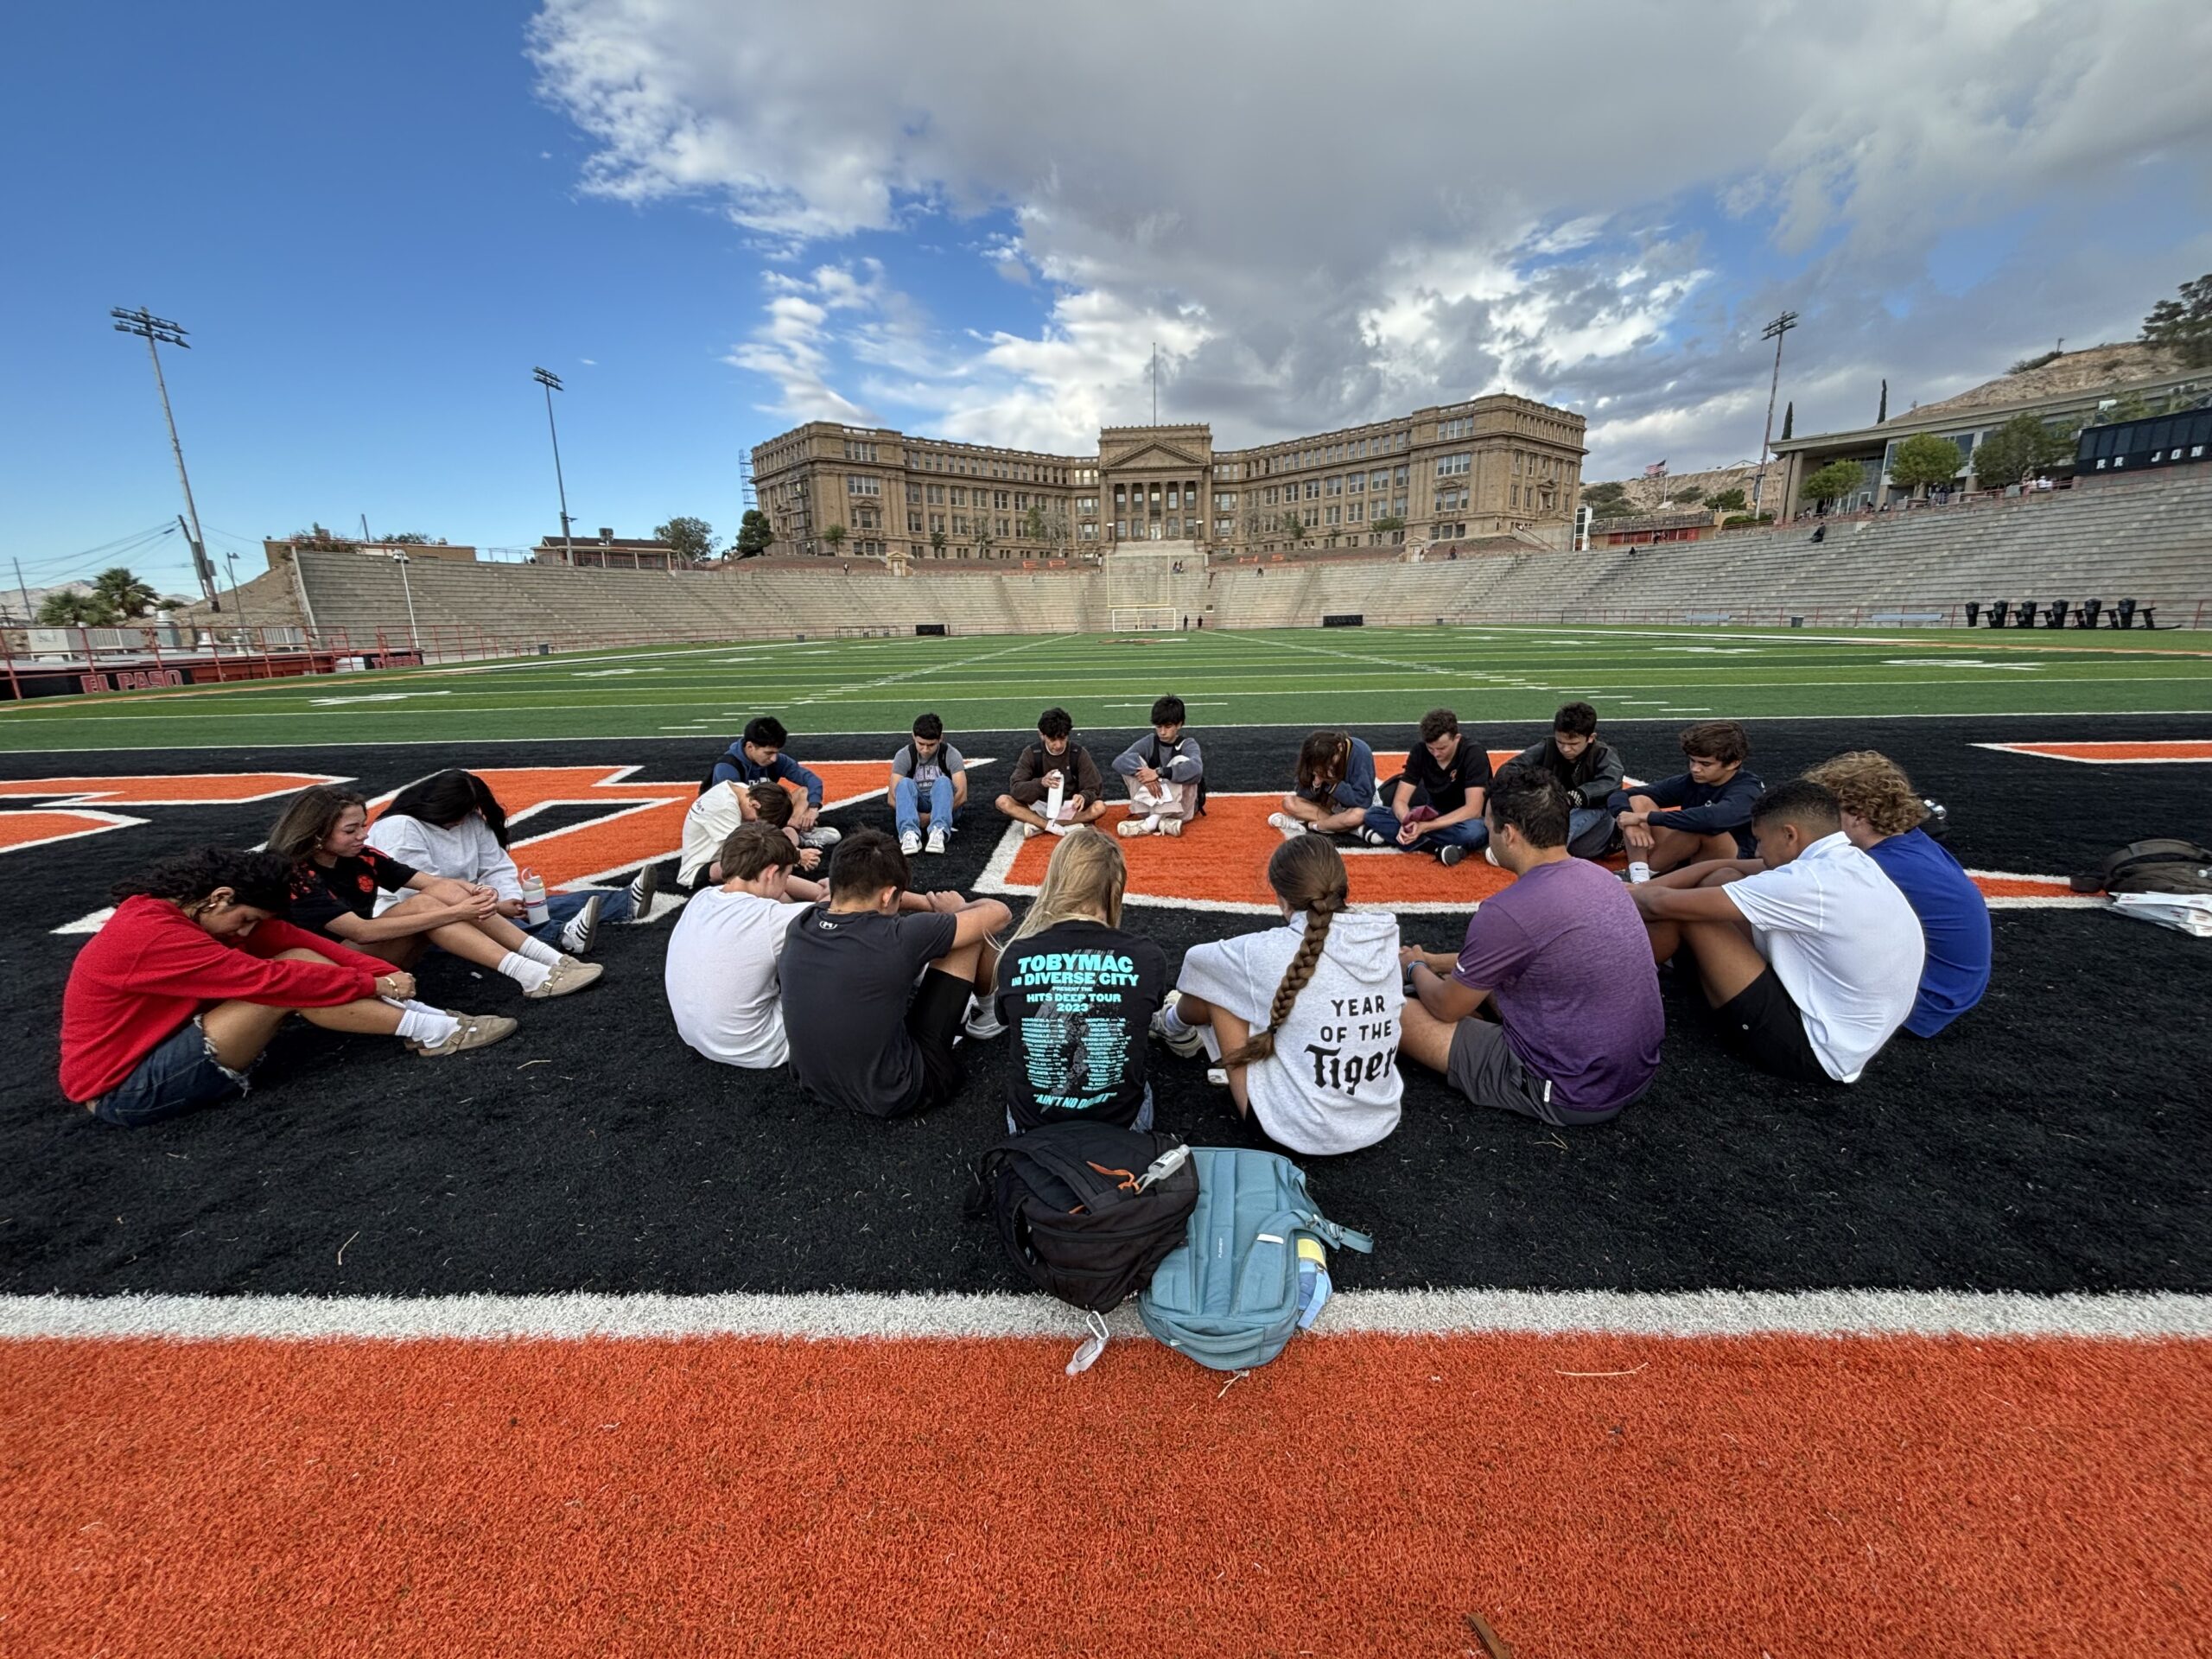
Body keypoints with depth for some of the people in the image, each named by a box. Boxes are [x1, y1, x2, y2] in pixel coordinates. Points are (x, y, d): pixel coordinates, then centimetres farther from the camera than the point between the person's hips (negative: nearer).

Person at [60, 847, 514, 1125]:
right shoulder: (150, 935, -27)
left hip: (165, 1044, 8)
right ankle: (431, 1033, -23)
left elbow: (288, 938, -3)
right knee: (289, 983, -25)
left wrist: (384, 973, -11)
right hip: (126, 1090, -8)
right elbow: (269, 978, -27)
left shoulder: (179, 910, 2)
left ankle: (426, 1017, -15)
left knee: (298, 961, -10)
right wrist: (374, 985, -19)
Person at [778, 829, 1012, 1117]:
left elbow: (860, 894, 16)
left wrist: (930, 903, 16)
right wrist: (956, 910, 8)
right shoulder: (896, 939, -27)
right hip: (895, 1097, -6)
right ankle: (988, 1011, 31)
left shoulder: (801, 924, -10)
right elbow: (998, 913, -13)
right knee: (975, 933, 1)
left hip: (817, 1086, 6)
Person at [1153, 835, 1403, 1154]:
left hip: (1298, 1131, -5)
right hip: (1382, 1121, 6)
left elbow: (1195, 959, 1)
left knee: (1214, 987, 5)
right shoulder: (1386, 935, -7)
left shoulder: (1270, 952, -19)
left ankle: (1176, 1029, 38)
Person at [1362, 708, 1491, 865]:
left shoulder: (1474, 754, -21)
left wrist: (1426, 827, -37)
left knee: (1473, 831, -42)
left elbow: (1473, 810, -28)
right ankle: (1437, 848, -29)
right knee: (1373, 814, -18)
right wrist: (1408, 823, -36)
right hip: (1434, 817, 4)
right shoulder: (1420, 751, -10)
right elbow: (1400, 801, -13)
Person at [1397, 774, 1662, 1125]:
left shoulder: (1508, 911, -27)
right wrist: (1434, 960, 22)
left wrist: (1415, 968, 12)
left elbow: (1446, 1008, -9)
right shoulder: (1597, 875, -1)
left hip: (1573, 1094, -8)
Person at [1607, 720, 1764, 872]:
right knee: (1638, 801, -11)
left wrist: (1646, 817, -35)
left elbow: (1714, 818, -40)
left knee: (1704, 826, -33)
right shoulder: (1688, 782, -1)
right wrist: (1630, 822, -27)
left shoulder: (1747, 789, -15)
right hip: (1682, 862, 5)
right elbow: (1618, 795, -5)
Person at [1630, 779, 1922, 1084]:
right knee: (1720, 879, 4)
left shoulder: (1811, 883, -27)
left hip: (1811, 1051, -9)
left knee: (1683, 912, -14)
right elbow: (1725, 866, 7)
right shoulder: (1848, 863, 2)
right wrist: (1641, 889, 2)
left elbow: (1666, 903, -23)